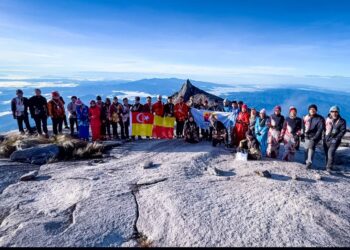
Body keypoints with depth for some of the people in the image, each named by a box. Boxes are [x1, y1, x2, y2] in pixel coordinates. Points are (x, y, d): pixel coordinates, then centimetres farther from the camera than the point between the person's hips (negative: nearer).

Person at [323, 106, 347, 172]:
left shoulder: (342, 121, -3)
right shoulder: (327, 119, 7)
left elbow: (343, 131, -6)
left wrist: (336, 139, -14)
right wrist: (324, 137, 7)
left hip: (334, 140, -4)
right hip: (326, 140, 4)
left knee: (331, 153, -18)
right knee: (327, 154, 11)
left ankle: (329, 168, -13)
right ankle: (327, 166, 24)